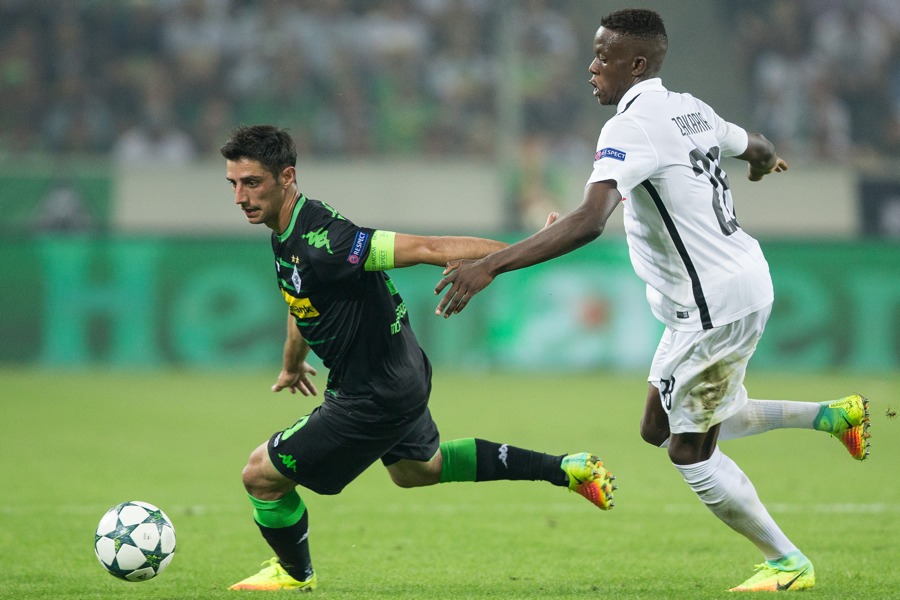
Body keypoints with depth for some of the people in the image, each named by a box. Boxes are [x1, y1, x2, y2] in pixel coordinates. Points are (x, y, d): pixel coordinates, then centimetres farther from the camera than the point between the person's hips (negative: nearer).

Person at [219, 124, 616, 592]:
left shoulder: (322, 243, -33)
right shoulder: (286, 235, -3)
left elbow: (427, 249, -32)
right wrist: (293, 363, 34)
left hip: (374, 399, -10)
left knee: (261, 475, -1)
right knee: (417, 469, 35)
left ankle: (294, 573, 27)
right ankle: (566, 468, 39)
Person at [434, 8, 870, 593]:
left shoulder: (631, 127, -20)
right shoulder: (692, 110, 7)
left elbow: (589, 221, -34)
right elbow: (756, 148, 28)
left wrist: (490, 265, -38)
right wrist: (766, 159, 55)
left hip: (712, 304, -9)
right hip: (748, 282, 9)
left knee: (692, 452, 6)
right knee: (663, 429, 21)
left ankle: (788, 564, 15)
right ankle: (833, 414, 24)